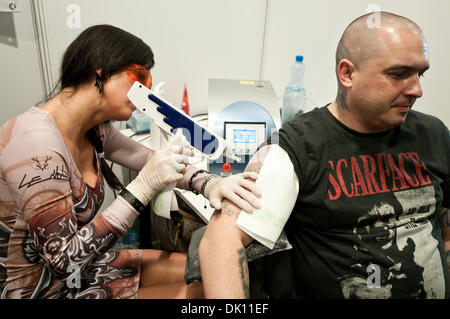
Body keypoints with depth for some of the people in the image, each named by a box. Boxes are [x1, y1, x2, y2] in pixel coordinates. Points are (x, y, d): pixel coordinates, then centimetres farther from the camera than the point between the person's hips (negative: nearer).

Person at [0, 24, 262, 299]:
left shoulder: (93, 129, -5)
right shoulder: (35, 144, -30)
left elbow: (150, 160, 1)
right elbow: (63, 259, -28)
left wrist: (209, 183, -18)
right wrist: (144, 187, -34)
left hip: (82, 264, 7)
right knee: (201, 290, -7)